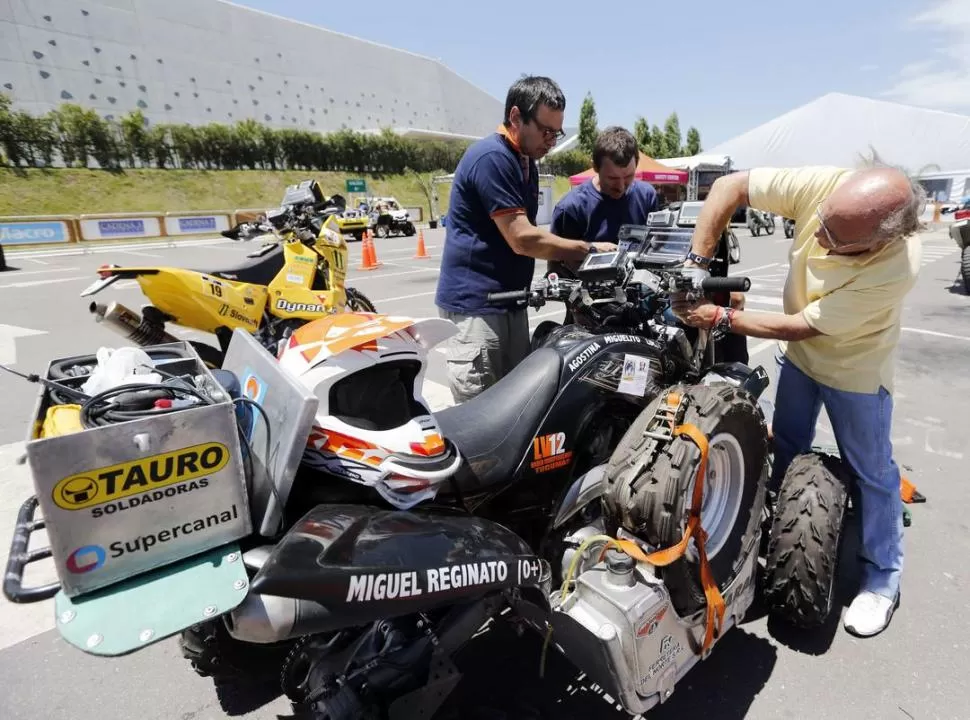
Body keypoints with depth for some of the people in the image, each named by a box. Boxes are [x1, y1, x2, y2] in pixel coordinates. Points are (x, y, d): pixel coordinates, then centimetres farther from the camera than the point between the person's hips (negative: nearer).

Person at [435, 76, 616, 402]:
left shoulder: (525, 162, 16)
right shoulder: (491, 157, -15)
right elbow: (523, 240, -20)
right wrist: (589, 249, -9)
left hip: (509, 302, 10)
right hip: (475, 305, -10)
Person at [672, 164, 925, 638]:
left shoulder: (895, 268, -37)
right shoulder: (824, 185, -29)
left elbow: (802, 327, -31)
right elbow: (730, 186, -23)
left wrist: (720, 319, -30)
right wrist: (697, 262, -31)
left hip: (853, 366, -4)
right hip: (798, 352, 5)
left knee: (870, 471, 9)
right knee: (788, 448, 20)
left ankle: (882, 577, 31)